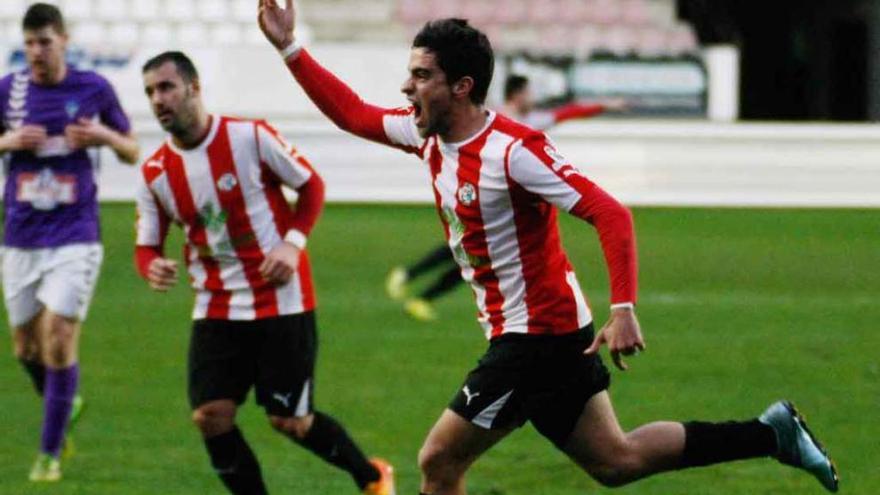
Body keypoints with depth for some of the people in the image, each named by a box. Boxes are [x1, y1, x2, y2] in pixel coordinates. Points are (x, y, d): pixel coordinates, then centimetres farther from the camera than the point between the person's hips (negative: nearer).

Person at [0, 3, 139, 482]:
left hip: (74, 237, -3)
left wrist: (105, 136, -13)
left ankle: (50, 453, -3)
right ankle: (65, 408, 40)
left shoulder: (94, 88, -2)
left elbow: (132, 152, 8)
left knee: (59, 336, -13)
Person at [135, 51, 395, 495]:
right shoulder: (154, 174, -1)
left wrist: (293, 243, -14)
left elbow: (311, 185, -1)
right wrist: (151, 267, -18)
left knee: (289, 421, 0)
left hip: (282, 303, -4)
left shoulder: (251, 137, -12)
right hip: (216, 310, 4)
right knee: (211, 417, -9)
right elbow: (146, 245, 6)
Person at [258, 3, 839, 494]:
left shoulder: (513, 151, -21)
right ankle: (772, 433, 18)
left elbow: (611, 215, -23)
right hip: (552, 333, 9)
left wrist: (623, 310, -32)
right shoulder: (429, 136, 3)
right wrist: (289, 48, 9)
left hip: (535, 338, -9)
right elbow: (352, 114, 17)